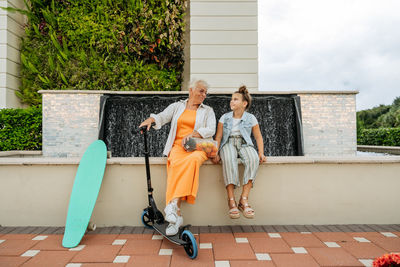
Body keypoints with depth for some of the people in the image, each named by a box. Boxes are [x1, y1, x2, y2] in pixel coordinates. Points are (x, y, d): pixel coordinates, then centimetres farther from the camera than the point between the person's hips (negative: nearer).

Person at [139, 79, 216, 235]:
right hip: (178, 146, 0)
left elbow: (211, 129, 3)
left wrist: (193, 134, -13)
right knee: (175, 164, -35)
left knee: (192, 160, -38)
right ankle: (177, 216, -38)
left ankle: (173, 203, -40)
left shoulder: (208, 111, 18)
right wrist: (150, 120, -18)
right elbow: (162, 117, 6)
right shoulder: (177, 106, 20)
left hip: (198, 148, 0)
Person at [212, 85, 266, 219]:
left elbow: (258, 137, 11)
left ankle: (244, 199, -33)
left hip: (244, 144, 0)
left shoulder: (250, 118, 11)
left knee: (253, 158, -37)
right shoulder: (225, 117, 13)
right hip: (228, 143, 0)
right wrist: (215, 153, -7)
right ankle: (231, 200, -36)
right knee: (229, 159, -39)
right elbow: (218, 137, 8)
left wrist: (261, 153, -5)